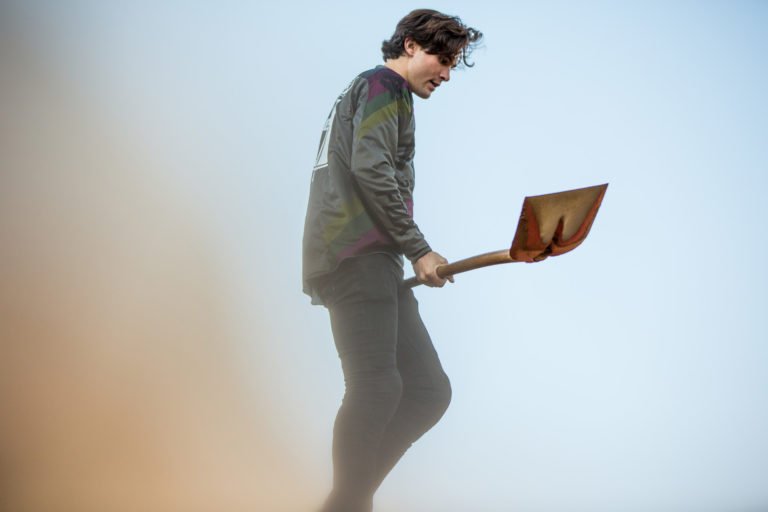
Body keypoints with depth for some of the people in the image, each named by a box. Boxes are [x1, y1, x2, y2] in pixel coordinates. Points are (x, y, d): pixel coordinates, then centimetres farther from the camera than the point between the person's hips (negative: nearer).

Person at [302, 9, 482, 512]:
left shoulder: (377, 92, 33)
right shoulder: (382, 85, 2)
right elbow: (370, 167, -14)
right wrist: (418, 249, -11)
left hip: (374, 265, 10)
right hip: (357, 257, -10)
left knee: (428, 390, 0)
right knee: (378, 387, -21)